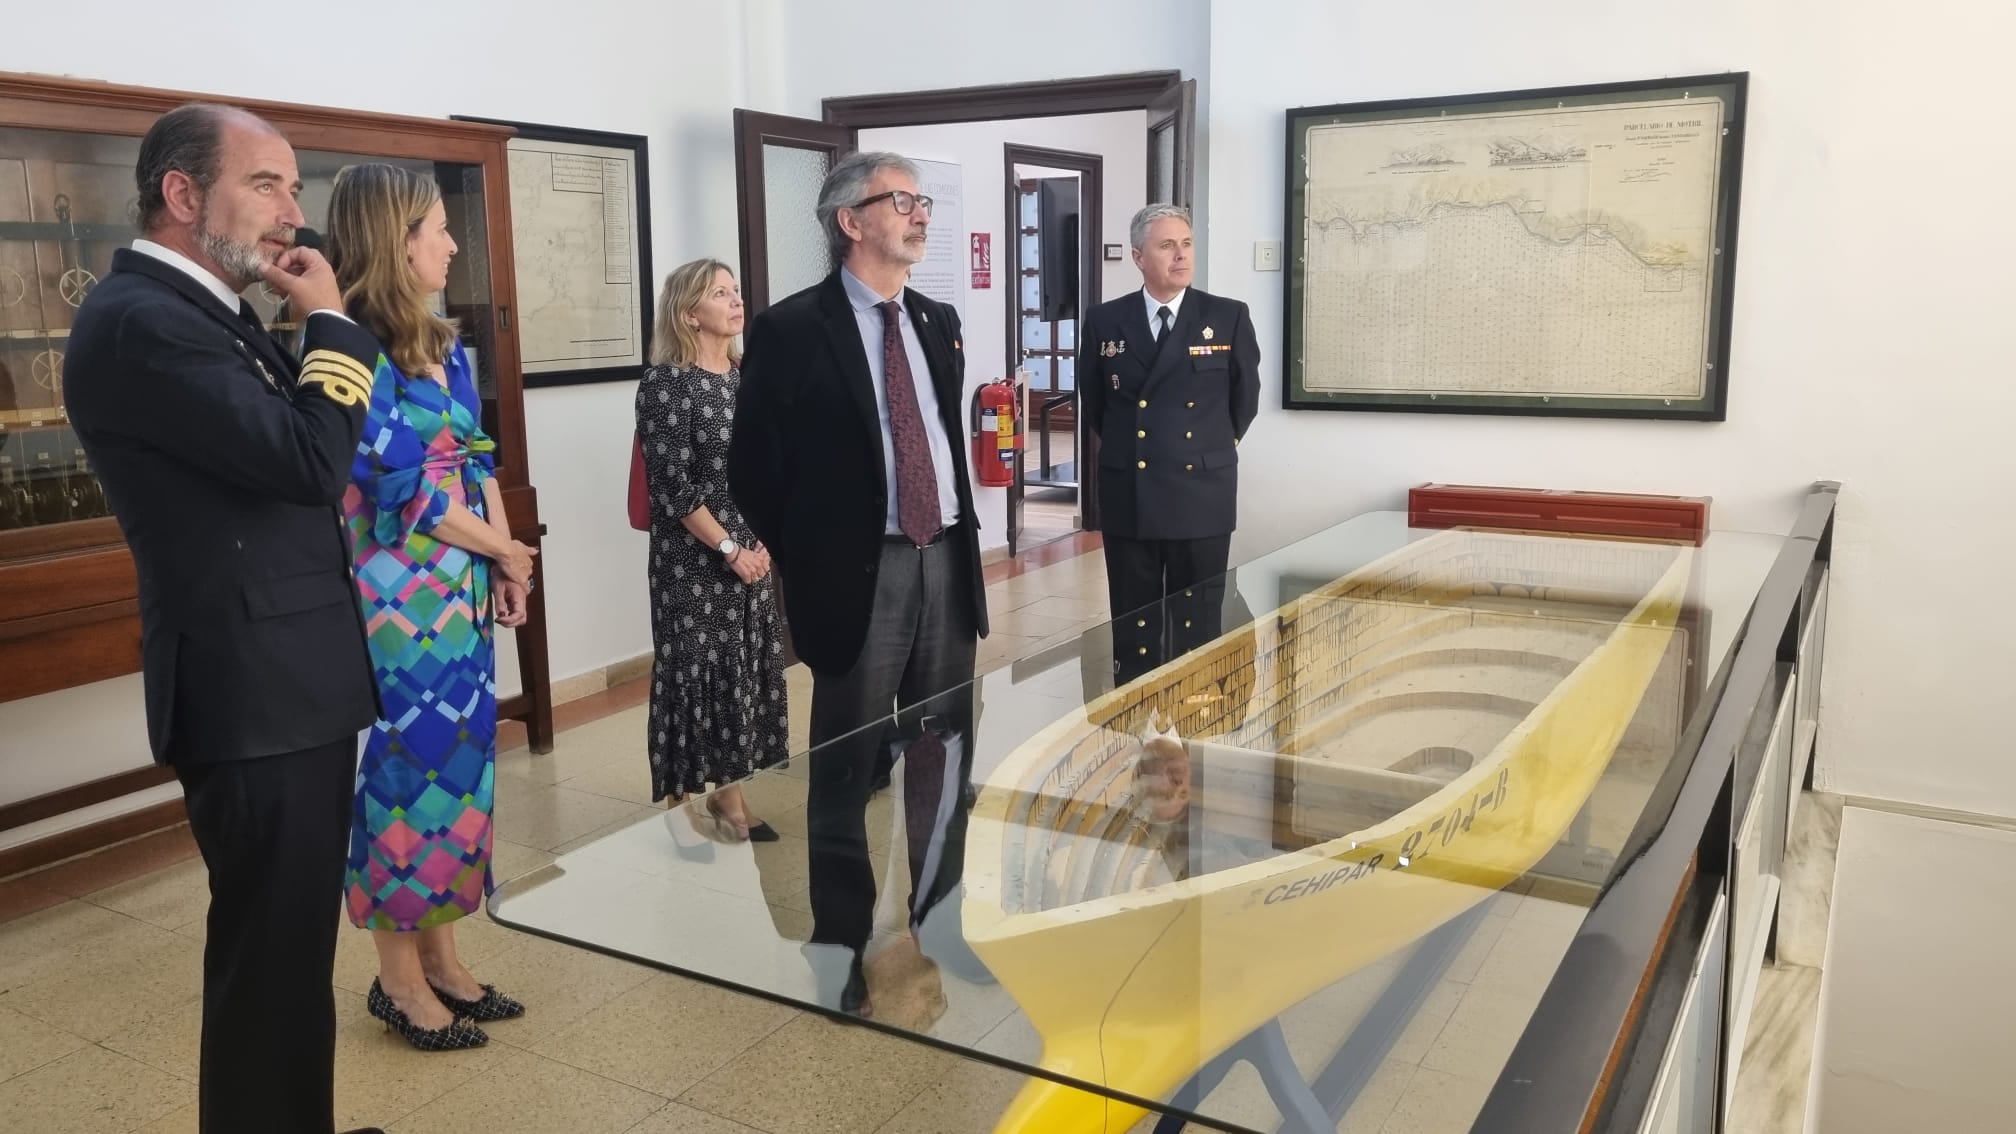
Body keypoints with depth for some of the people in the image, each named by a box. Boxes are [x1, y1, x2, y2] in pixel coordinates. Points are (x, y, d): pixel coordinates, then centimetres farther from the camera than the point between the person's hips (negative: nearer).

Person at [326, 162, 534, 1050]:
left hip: (460, 594, 8)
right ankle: (400, 979, 19)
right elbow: (407, 488, -17)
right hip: (399, 599, -8)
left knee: (456, 764, 13)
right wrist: (507, 553, -5)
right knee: (408, 769, 3)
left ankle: (441, 960, 27)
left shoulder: (441, 345, 10)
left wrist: (501, 566, 1)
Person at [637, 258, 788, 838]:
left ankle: (730, 796, 23)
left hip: (751, 556, 6)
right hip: (692, 560, -6)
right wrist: (728, 549, -13)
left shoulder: (748, 377, 8)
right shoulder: (665, 383, -12)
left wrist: (764, 540, 1)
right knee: (695, 673, 0)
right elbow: (673, 487, -15)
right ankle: (680, 806, 14)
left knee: (747, 670, 10)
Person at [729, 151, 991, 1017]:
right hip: (859, 572, -6)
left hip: (945, 559, 6)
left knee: (945, 752, 14)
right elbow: (753, 468, -5)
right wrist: (806, 565, -2)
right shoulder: (791, 330, -8)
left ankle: (938, 920, 33)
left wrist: (962, 538, 12)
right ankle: (843, 945, 22)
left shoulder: (939, 322, 12)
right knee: (848, 766, 6)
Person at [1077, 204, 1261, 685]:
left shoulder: (1229, 318, -1)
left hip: (1202, 496, -1)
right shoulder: (1104, 322, 3)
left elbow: (1245, 399, 10)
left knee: (1198, 625, 7)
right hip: (1129, 497, 1)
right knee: (1132, 625, 9)